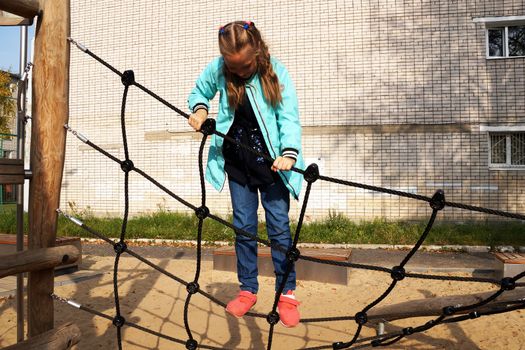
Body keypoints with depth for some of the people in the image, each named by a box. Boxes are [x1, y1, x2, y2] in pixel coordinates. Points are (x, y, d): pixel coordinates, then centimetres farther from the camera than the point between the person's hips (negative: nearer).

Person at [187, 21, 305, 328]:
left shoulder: (276, 72, -12)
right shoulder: (218, 69, -5)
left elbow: (289, 116, -17)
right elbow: (200, 91, 13)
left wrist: (289, 152, -33)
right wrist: (200, 109, -10)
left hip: (271, 162, -2)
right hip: (237, 163, 3)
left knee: (279, 227, 0)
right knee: (244, 227, 8)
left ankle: (287, 293, 15)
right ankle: (248, 290, 23)